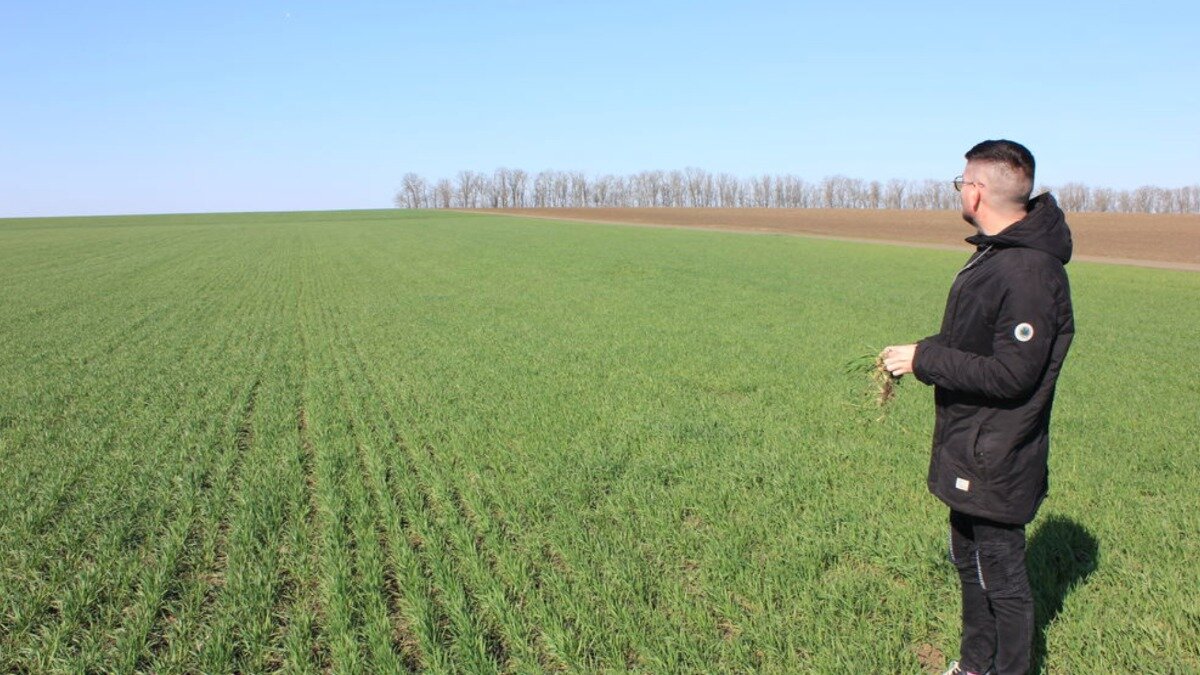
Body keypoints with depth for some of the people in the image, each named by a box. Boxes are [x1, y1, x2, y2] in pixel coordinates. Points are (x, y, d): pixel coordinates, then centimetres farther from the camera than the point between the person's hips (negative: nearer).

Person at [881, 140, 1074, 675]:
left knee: (1001, 576, 6)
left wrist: (924, 361, -21)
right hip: (970, 452, 10)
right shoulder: (994, 253, 8)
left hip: (996, 460, -10)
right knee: (969, 561, 23)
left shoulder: (1029, 272, -24)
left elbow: (1012, 374, -26)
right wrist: (919, 352, 3)